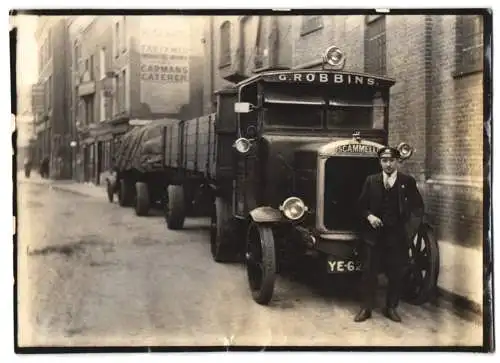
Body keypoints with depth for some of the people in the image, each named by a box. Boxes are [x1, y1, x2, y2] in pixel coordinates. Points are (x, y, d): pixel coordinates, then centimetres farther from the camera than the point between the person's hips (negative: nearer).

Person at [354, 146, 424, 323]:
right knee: (369, 272, 3)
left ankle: (391, 308, 22)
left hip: (398, 236, 0)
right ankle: (366, 308, 14)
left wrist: (410, 229, -9)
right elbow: (361, 204, 10)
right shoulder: (371, 181, 5)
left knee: (396, 274, 7)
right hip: (374, 235, 1)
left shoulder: (408, 182, 1)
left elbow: (418, 207, 1)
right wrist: (369, 216, -9)